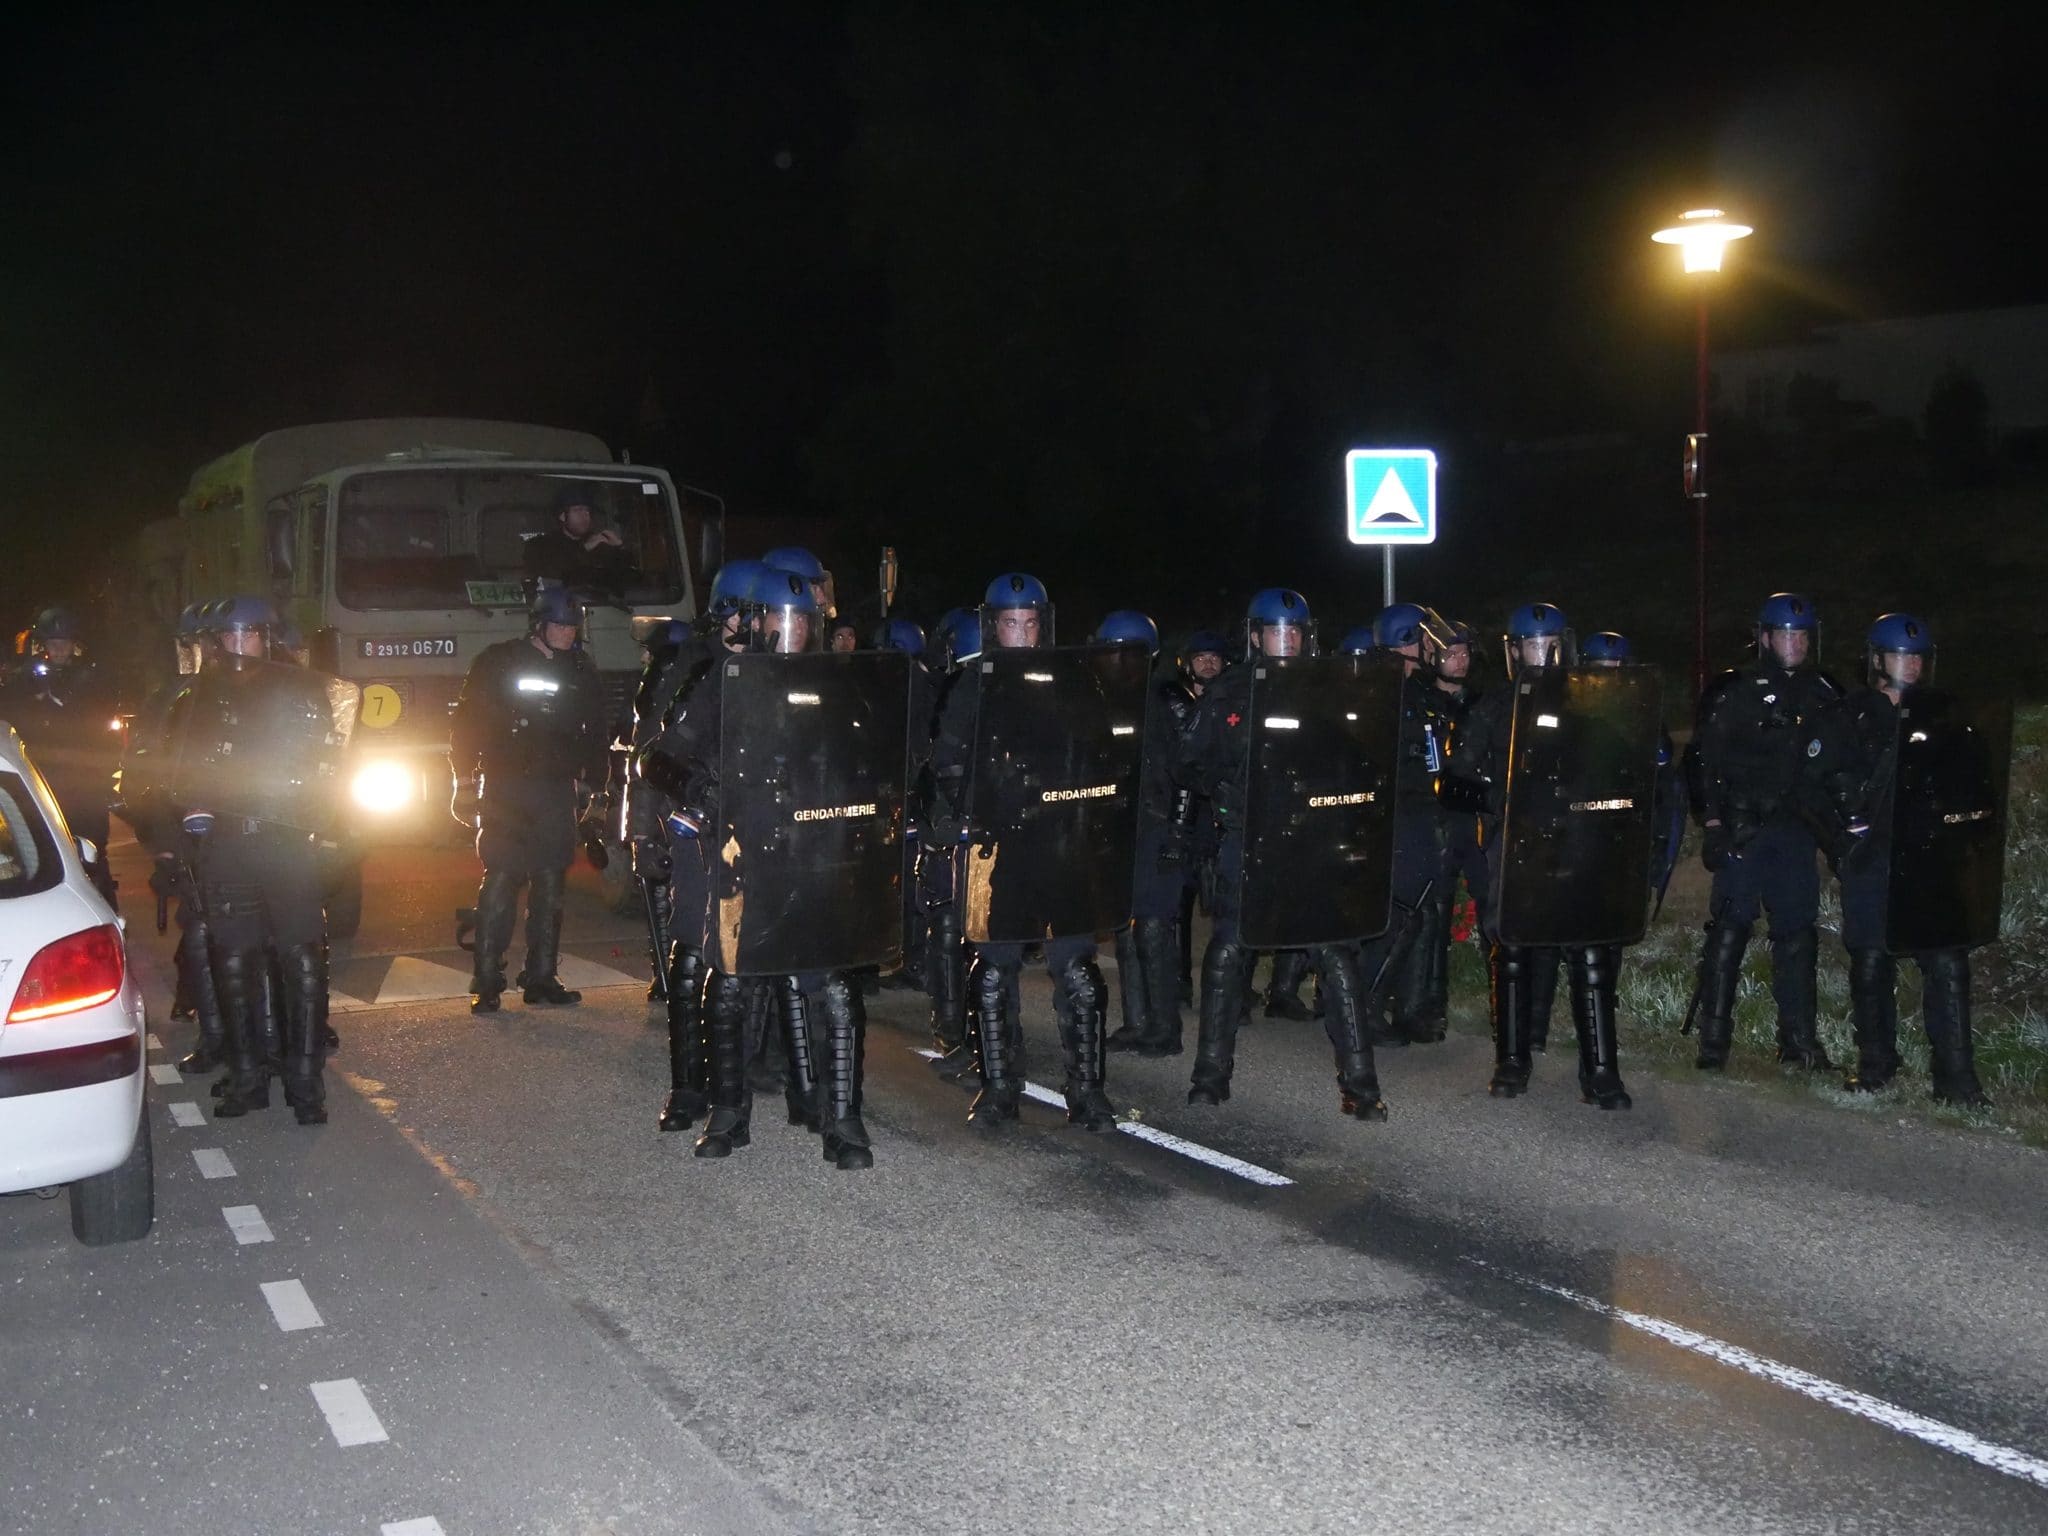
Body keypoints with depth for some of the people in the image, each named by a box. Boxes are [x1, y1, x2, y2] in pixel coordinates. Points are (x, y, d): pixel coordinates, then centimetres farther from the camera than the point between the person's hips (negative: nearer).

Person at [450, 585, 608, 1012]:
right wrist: (465, 774, -4)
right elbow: (467, 719, 2)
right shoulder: (499, 662, 1)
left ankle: (541, 977, 11)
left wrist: (594, 779, 14)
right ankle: (487, 981, -4)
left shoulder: (580, 673, 13)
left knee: (551, 884, 4)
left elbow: (594, 733, 21)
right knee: (500, 881, -8)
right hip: (503, 788, -4)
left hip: (557, 790, 4)